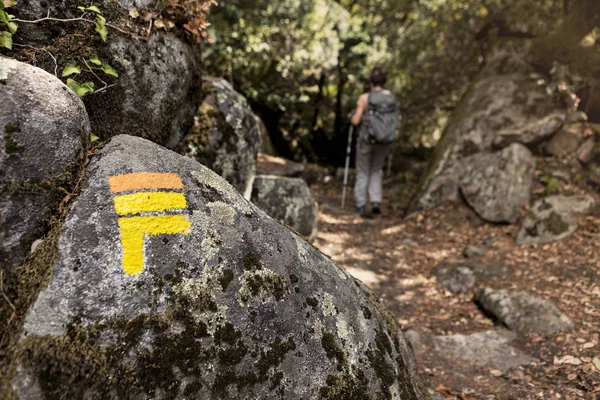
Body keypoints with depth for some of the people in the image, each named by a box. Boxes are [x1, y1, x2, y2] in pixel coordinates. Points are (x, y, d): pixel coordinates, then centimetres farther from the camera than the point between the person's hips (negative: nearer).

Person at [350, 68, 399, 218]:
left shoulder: (364, 98, -10)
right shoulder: (393, 98, 1)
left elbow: (356, 121, -10)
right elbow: (396, 124, 4)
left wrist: (352, 117, 12)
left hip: (366, 139, -3)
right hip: (384, 141, 3)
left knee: (363, 173, 13)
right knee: (376, 171, 21)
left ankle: (361, 206, 10)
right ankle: (376, 202, 6)